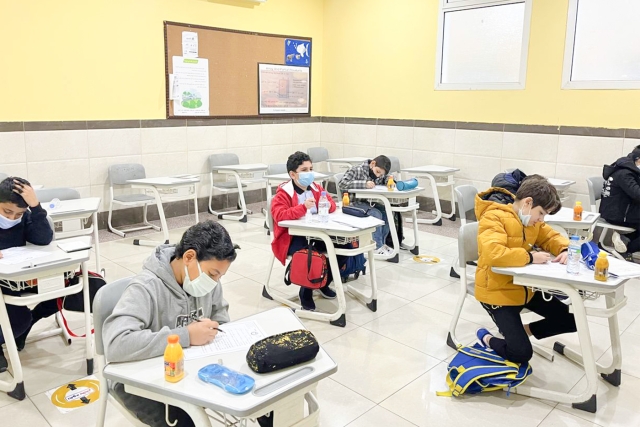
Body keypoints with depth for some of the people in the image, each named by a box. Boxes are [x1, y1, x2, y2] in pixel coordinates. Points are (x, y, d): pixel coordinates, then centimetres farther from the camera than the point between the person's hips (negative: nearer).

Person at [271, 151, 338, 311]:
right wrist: (303, 207, -36)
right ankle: (306, 292, -4)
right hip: (291, 237, -6)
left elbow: (331, 203, 18)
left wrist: (328, 205, -9)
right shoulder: (283, 193, -11)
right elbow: (279, 216, -26)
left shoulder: (316, 188, 8)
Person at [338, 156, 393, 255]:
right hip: (354, 202, -7)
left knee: (386, 212, -15)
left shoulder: (380, 173, 7)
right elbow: (342, 184, -25)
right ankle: (377, 246, -15)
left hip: (369, 202, 7)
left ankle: (381, 243, -2)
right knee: (376, 214, -27)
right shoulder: (357, 170, -15)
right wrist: (364, 184, -31)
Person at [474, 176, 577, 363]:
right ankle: (486, 338, 15)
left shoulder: (531, 219, 5)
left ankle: (524, 330, 23)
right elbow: (492, 253, -36)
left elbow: (551, 237, 17)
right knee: (521, 354, -13)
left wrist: (565, 250, -6)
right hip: (498, 292, -9)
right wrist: (530, 257, -30)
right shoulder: (493, 217, -22)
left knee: (571, 320, 7)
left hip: (525, 288, 9)